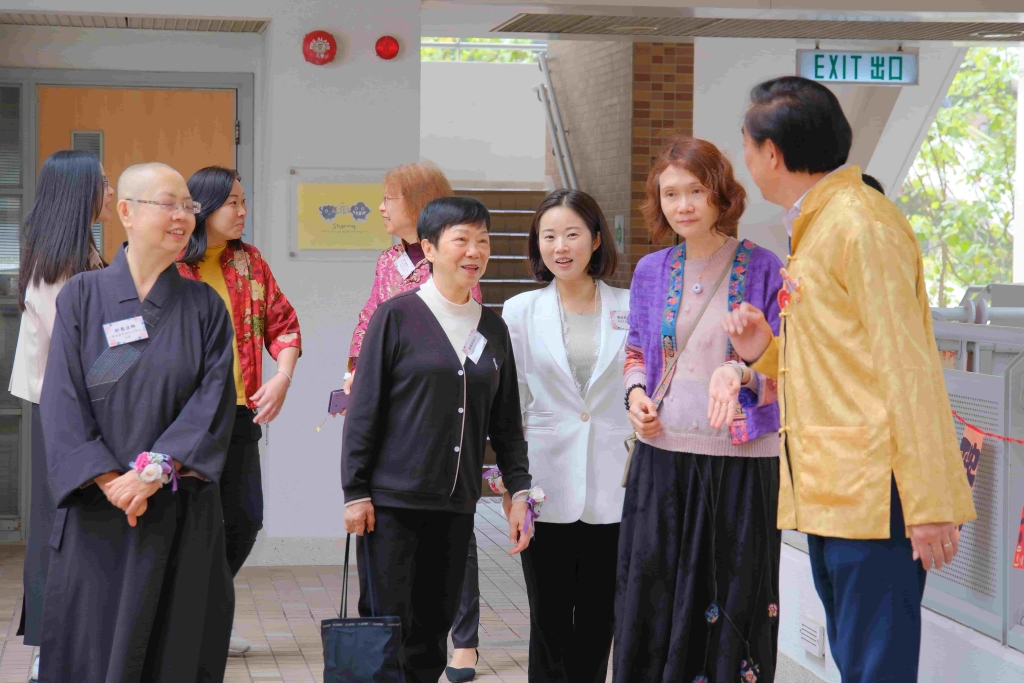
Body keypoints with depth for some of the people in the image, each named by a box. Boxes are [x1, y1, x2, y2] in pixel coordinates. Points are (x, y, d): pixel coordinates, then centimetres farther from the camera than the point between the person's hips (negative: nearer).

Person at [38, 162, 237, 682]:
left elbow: (214, 399, -4)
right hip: (96, 510, -1)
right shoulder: (82, 297, 2)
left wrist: (155, 470, -17)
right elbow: (62, 400, -4)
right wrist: (110, 481, -15)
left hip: (181, 514, 1)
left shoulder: (204, 307, 6)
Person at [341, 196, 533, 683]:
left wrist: (519, 490, 6)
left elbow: (506, 421, 14)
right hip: (393, 502, -4)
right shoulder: (397, 316, -4)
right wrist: (355, 492, -7)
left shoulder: (493, 328, 10)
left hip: (456, 506, 4)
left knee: (433, 631, 7)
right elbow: (363, 410, -4)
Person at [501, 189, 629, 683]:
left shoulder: (630, 308, 4)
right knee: (550, 623, 4)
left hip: (610, 489, 0)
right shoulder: (521, 311, 5)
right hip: (546, 489, 0)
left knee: (598, 622, 8)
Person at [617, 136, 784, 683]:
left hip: (739, 463, -3)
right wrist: (635, 392, 0)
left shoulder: (762, 268, -4)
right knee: (649, 603, 7)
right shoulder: (652, 271, 8)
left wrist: (742, 372, -24)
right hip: (663, 457, 4)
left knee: (731, 603, 3)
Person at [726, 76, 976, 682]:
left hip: (875, 498, -10)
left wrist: (927, 503, -18)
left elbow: (908, 367, -16)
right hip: (830, 496, 10)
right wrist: (764, 351, 5)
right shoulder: (814, 228, 18)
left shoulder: (861, 224, -12)